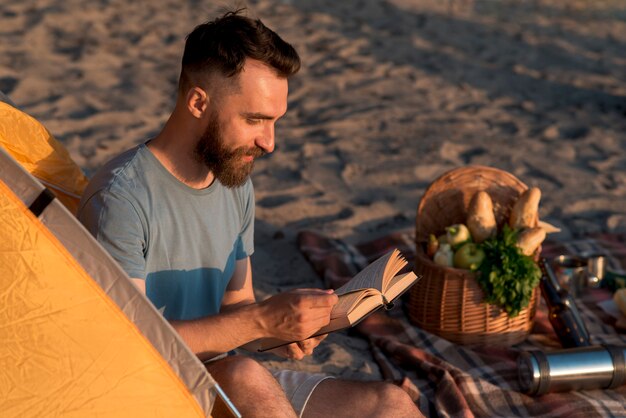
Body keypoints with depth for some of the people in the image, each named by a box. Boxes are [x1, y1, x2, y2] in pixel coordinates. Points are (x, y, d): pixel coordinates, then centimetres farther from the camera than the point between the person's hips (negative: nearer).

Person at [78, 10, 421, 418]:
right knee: (244, 378, -38)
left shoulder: (236, 187, 7)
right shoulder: (121, 198, -19)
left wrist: (283, 328, -9)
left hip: (221, 382, 7)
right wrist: (261, 320, -29)